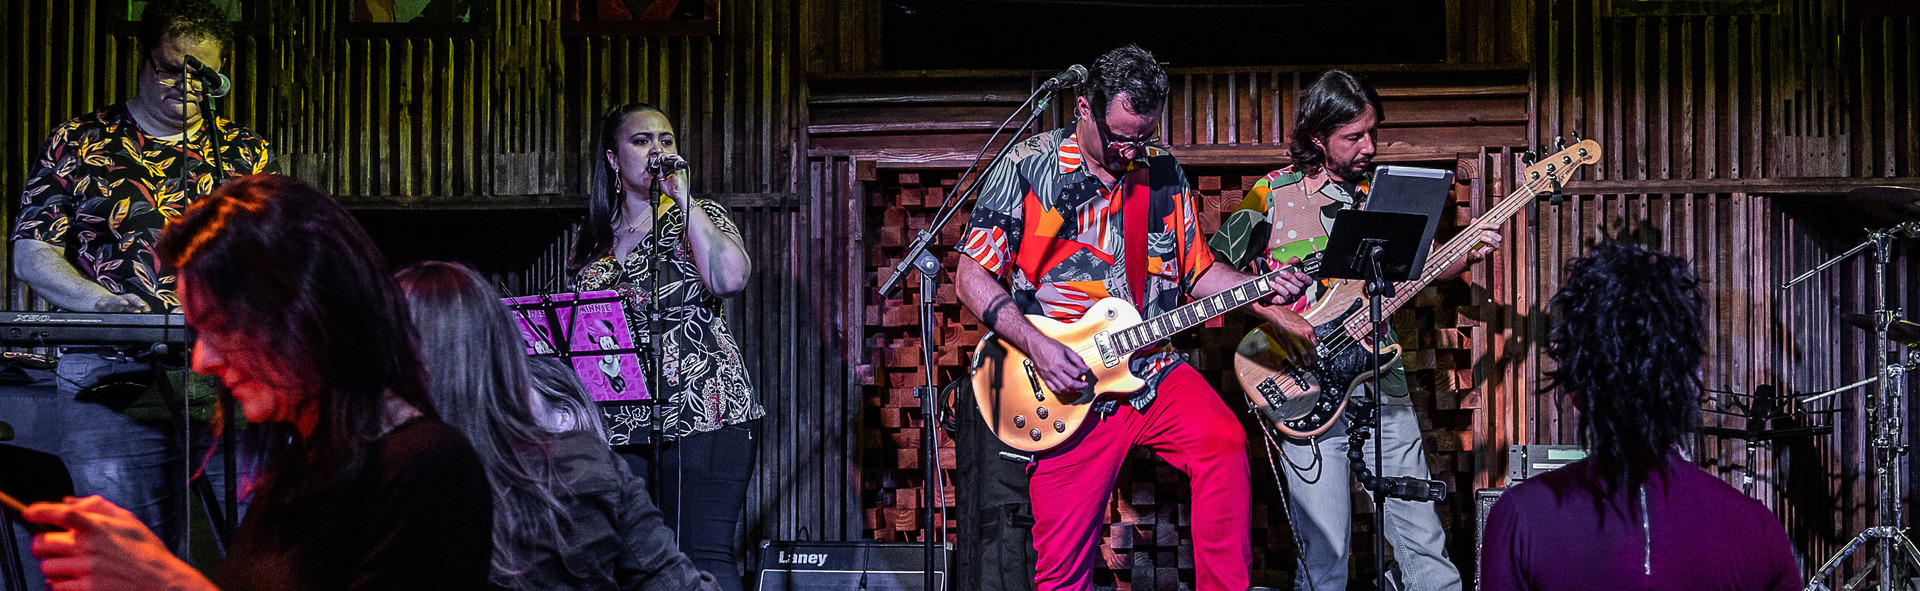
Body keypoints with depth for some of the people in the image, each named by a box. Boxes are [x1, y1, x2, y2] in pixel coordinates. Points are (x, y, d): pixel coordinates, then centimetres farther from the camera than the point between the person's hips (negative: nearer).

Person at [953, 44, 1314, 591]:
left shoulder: (1163, 171, 10)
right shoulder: (1027, 167, -3)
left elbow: (1196, 269, 18)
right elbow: (973, 277, -5)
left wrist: (1259, 289, 0)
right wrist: (1036, 345, -16)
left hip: (1152, 370, 3)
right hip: (1065, 387, -3)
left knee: (1224, 443, -25)